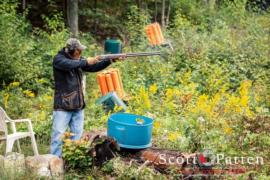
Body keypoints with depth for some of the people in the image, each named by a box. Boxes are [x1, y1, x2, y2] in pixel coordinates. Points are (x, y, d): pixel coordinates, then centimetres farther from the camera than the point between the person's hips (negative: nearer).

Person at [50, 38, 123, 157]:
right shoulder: (58, 59, -8)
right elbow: (69, 64, -28)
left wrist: (111, 61, -4)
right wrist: (86, 62, -22)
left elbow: (94, 67, 7)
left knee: (77, 136, 11)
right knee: (58, 136, -4)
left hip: (78, 107, 7)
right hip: (63, 107, -7)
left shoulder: (79, 60, 11)